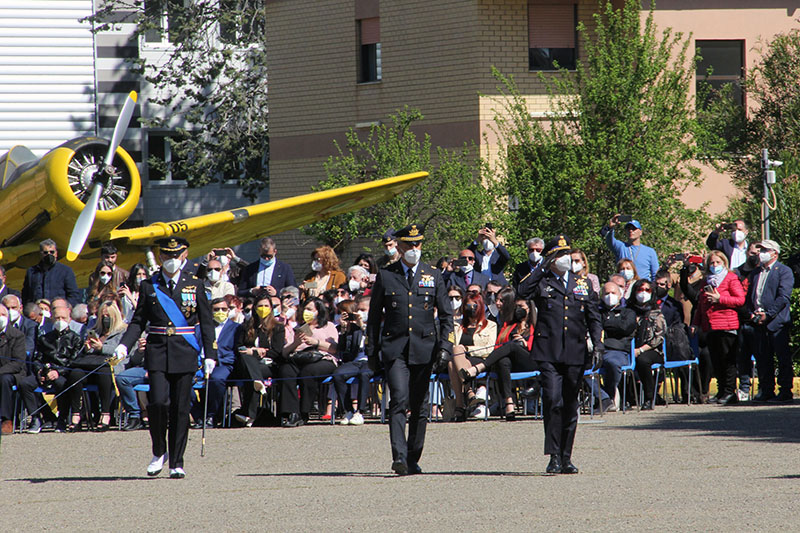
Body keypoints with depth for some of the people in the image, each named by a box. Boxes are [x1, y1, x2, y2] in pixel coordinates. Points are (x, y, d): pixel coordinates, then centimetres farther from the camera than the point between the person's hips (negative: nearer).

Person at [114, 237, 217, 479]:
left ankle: (176, 462, 7)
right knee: (158, 402, -13)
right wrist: (124, 345, -7)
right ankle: (159, 452, 9)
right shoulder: (149, 286, 7)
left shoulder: (194, 285, 7)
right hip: (157, 352, 0)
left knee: (180, 408, 0)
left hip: (185, 354, 0)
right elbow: (138, 321, 8)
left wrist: (210, 355, 0)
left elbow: (207, 322, 7)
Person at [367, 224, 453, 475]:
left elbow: (446, 314, 10)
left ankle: (413, 459, 16)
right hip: (395, 347, -2)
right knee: (399, 399, -17)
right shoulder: (385, 276, 7)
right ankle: (399, 457, -24)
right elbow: (374, 316, 11)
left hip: (424, 347, 2)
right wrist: (372, 352, 7)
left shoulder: (433, 276, 10)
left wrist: (445, 346, -3)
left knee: (420, 406, 6)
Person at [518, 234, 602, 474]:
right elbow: (523, 292, -16)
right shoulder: (542, 282, 6)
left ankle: (566, 458, 17)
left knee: (570, 407, 9)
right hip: (549, 353, -3)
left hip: (575, 355, 4)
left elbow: (593, 317, 16)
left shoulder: (583, 285, 15)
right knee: (553, 402, -16)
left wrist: (597, 344, 4)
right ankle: (554, 456, -13)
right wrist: (542, 268, -10)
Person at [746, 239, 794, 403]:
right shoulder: (755, 273, 19)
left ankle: (785, 391, -5)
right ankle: (766, 391, 12)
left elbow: (783, 297, -11)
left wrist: (768, 314, -16)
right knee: (762, 358, 6)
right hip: (760, 322, 7)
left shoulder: (784, 271, -2)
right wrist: (752, 313, 2)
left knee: (783, 357, -6)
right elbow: (750, 296, 20)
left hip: (777, 321, -7)